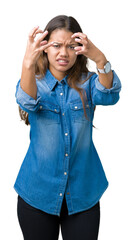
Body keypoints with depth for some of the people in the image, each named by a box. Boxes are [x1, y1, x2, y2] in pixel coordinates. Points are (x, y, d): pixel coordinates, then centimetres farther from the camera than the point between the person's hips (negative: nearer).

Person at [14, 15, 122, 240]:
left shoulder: (87, 83, 0)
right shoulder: (34, 82, -3)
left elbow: (109, 96, -22)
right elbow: (27, 102, -26)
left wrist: (100, 60, -42)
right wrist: (27, 64, -46)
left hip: (82, 194, 1)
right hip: (37, 193, 0)